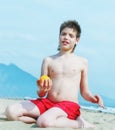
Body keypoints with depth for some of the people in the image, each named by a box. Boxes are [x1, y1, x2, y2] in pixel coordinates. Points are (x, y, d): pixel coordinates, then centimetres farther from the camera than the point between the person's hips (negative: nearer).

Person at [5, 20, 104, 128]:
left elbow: (84, 92, 13)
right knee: (11, 111, -18)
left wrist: (93, 98, -10)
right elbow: (41, 95, 8)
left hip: (69, 105, -3)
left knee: (45, 122, -37)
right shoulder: (48, 60, 11)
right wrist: (42, 90, -16)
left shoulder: (82, 62, 9)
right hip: (47, 102, 4)